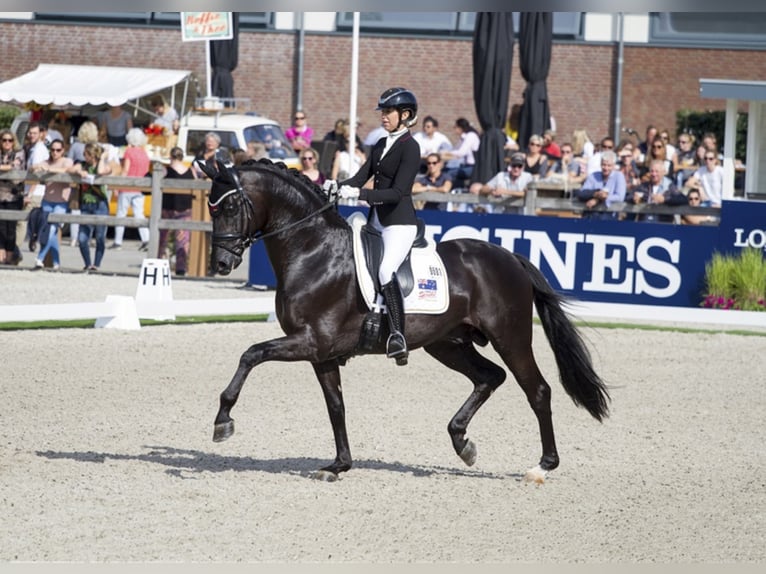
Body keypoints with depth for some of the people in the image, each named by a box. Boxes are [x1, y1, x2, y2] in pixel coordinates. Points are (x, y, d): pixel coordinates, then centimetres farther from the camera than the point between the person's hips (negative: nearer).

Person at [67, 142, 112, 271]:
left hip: (100, 204, -3)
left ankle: (96, 264, 7)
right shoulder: (82, 165, 14)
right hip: (85, 206, 3)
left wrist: (103, 158, -3)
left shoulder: (105, 166, 3)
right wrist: (79, 171, -17)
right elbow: (70, 170, 1)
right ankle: (87, 264, 11)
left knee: (100, 237, -2)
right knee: (82, 238, -3)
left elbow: (101, 171, -18)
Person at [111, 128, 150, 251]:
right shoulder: (145, 155, 8)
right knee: (139, 214, 3)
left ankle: (118, 241, 5)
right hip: (139, 189, 5)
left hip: (127, 187, -5)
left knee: (121, 214, 4)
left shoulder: (129, 151, -8)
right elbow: (146, 172, 9)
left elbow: (125, 170, -11)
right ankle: (146, 239, -12)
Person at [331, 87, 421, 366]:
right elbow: (361, 177, 12)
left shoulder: (409, 147, -10)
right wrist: (336, 186, -8)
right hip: (376, 221, 10)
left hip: (399, 222, -10)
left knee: (386, 270, -29)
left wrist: (359, 193, -27)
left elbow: (397, 192, -19)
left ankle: (398, 335, -33)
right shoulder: (381, 145, 16)